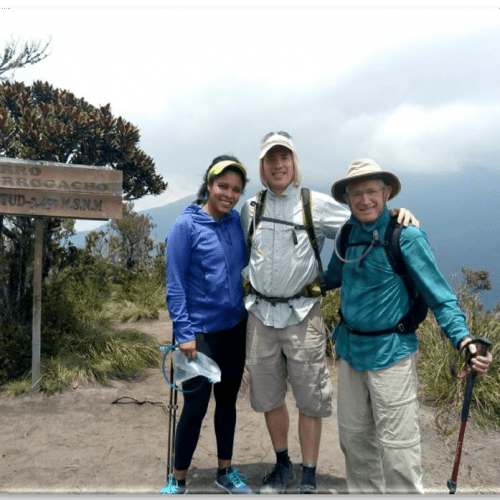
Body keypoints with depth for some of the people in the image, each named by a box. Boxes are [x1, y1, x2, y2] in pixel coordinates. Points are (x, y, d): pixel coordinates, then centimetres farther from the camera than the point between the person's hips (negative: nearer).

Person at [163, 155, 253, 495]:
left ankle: (226, 470, 34)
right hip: (201, 332, -5)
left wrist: (250, 315, 4)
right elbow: (175, 285, -12)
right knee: (195, 406, 3)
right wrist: (184, 333, -16)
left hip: (235, 329, 5)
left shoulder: (238, 221, 2)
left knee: (227, 400, 16)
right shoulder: (186, 226, -12)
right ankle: (178, 480, 24)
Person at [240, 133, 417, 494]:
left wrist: (395, 214, -22)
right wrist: (247, 278, 9)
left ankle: (309, 478, 25)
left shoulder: (316, 204, -3)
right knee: (268, 396, 15)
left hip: (301, 315, -3)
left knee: (309, 399, 5)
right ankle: (283, 466, 37)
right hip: (260, 313, 4)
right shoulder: (251, 208, 7)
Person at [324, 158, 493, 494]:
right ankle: (363, 490, 40)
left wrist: (464, 339, -28)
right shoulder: (348, 234, 2)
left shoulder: (406, 236, -14)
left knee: (396, 445, 3)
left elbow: (439, 294, -16)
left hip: (390, 353, -6)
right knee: (353, 437, 19)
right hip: (349, 348, 6)